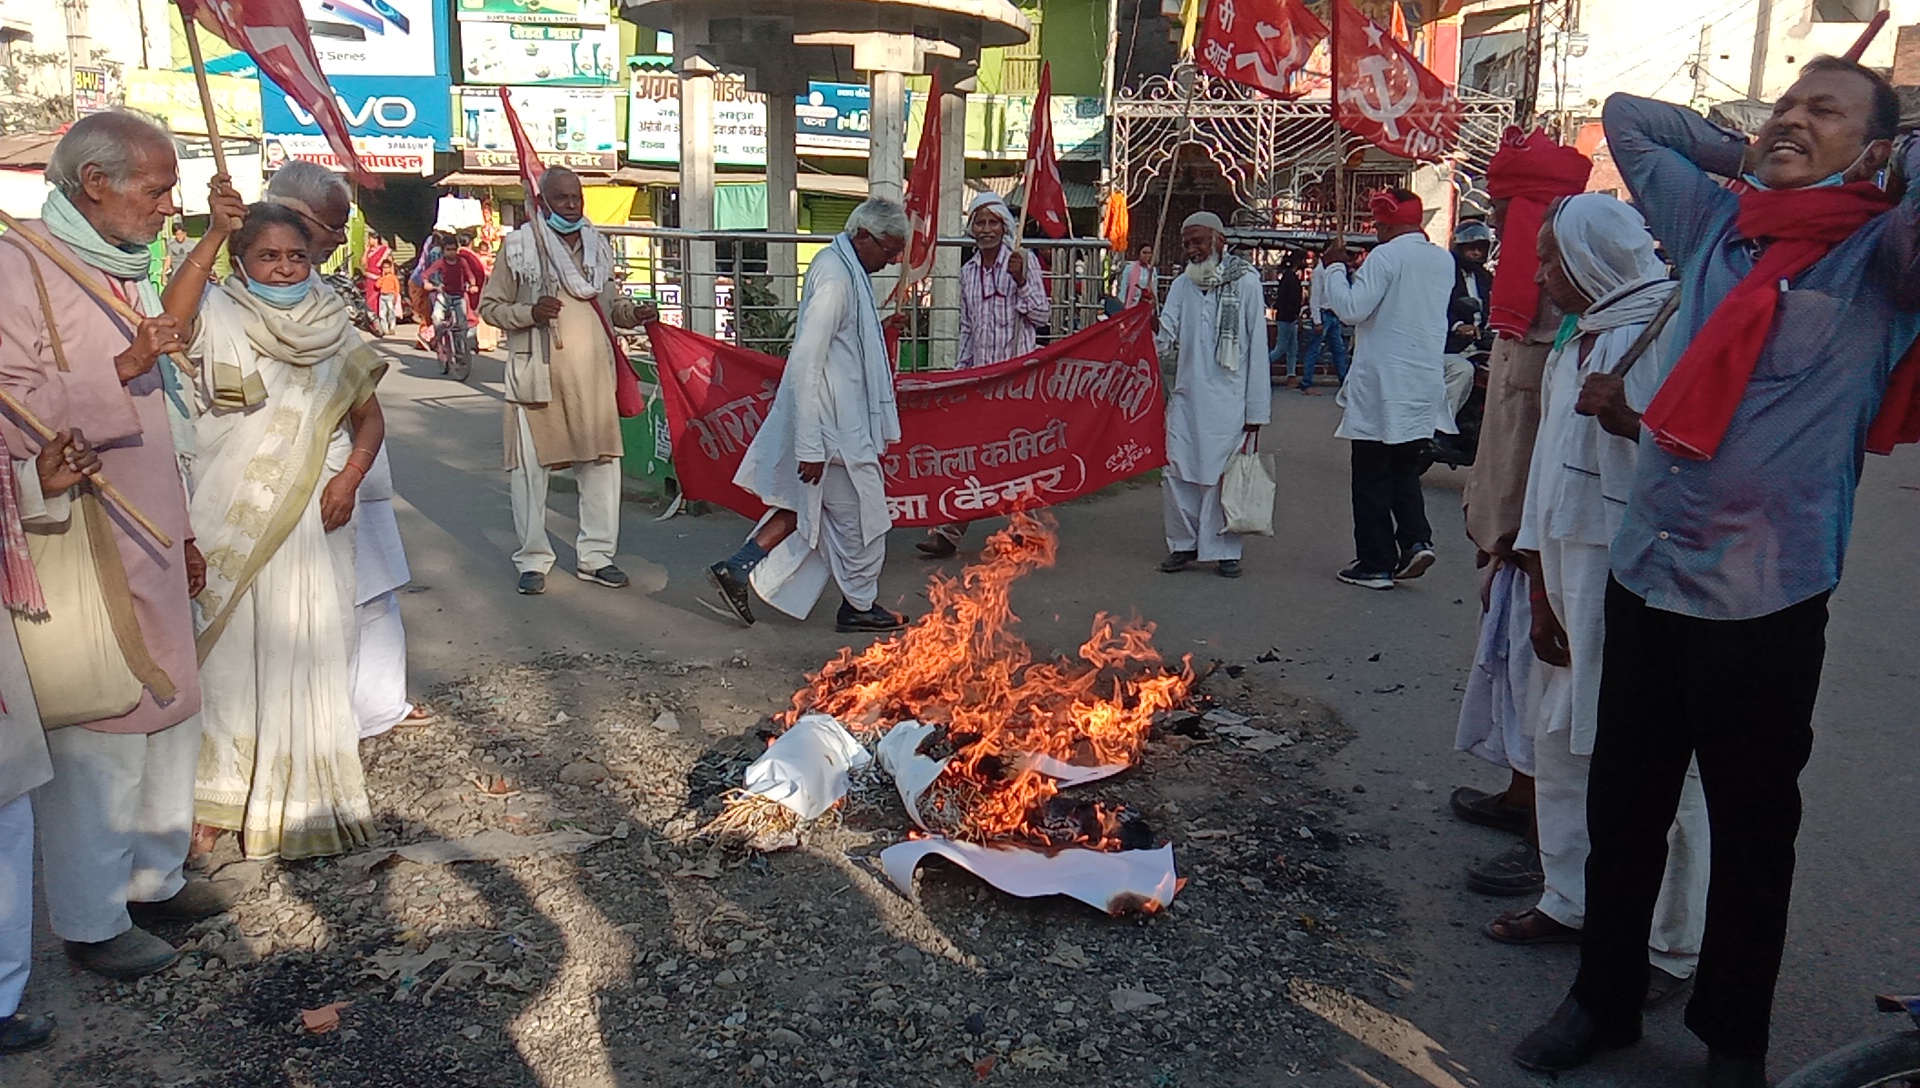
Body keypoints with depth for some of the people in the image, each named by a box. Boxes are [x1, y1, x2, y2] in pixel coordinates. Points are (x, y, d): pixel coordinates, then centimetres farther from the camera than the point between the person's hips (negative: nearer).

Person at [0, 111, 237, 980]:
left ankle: (153, 877, 31)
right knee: (99, 733, -1)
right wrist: (123, 370, -25)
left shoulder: (121, 271, 14)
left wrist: (183, 532, 19)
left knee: (170, 713, 15)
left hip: (147, 542, 8)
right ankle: (90, 919, 14)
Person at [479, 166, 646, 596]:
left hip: (593, 373, 4)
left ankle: (595, 555, 17)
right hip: (538, 373, -4)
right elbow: (490, 306, 2)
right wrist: (530, 313, -16)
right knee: (531, 467, 1)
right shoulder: (518, 245, -1)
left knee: (602, 460, 5)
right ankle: (533, 559, 13)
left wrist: (633, 313, 1)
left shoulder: (598, 245, 14)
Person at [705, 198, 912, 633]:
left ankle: (737, 568, 17)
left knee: (808, 506, 17)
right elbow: (805, 362, -25)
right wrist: (811, 445, -25)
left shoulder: (844, 267, 10)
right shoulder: (835, 278, -21)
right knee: (860, 514, 5)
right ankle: (860, 606, 21)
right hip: (834, 426, -10)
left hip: (842, 419, 10)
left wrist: (877, 329, 11)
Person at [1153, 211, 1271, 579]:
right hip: (1186, 396, 4)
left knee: (1222, 474, 1)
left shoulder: (1246, 283, -1)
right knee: (1177, 472, 3)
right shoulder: (1182, 285, 9)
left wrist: (1256, 411, -3)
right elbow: (1164, 338, 5)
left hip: (1228, 400, -3)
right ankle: (1183, 544, 18)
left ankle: (1224, 549, 14)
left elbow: (1257, 350, -1)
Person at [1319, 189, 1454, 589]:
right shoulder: (1443, 260, 10)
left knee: (1372, 476, 3)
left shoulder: (1386, 257, -13)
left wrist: (1334, 267, -4)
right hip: (1425, 385, 7)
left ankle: (1375, 564, 6)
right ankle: (1416, 539, 1)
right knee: (1405, 469, 19)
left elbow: (1351, 309, -18)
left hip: (1382, 384, -6)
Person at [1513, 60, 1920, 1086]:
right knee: (1622, 807, 15)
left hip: (1766, 599, -4)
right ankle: (1605, 996, 33)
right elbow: (1625, 113, 21)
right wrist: (1740, 153, 12)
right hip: (1645, 576, 4)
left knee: (1751, 830, 12)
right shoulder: (1714, 222, 9)